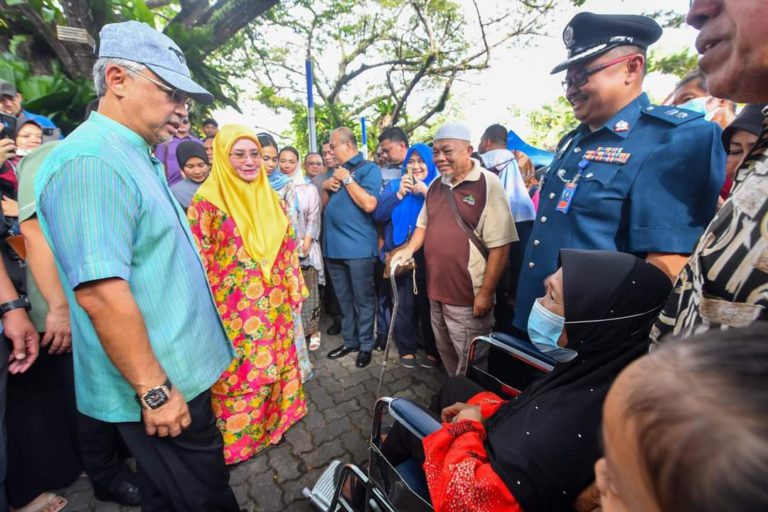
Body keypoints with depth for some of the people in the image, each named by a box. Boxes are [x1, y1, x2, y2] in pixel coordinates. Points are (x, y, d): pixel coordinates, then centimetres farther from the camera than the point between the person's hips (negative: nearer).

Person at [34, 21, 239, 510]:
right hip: (161, 384, -9)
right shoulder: (92, 160, -20)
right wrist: (155, 390, -20)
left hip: (179, 370, 9)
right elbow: (100, 293, -27)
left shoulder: (136, 158, 11)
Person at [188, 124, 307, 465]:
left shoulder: (270, 197, 6)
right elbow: (198, 259, -10)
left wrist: (294, 288, 9)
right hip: (234, 309, -4)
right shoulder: (207, 200, -9)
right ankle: (236, 436, 33)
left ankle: (276, 415, 42)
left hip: (274, 304, 5)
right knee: (239, 372, 9)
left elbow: (287, 247, 10)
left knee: (275, 362, 18)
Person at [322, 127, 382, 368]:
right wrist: (326, 187, 0)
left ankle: (366, 345, 21)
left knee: (363, 299, 6)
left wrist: (347, 179, -12)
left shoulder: (369, 169, -4)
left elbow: (369, 204, -19)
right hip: (333, 246, 7)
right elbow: (323, 207, 18)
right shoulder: (334, 171, 17)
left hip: (358, 247, -7)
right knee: (344, 299, 16)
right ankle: (350, 341, 31)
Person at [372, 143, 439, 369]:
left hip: (429, 256, -1)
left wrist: (427, 194, -17)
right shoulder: (394, 185, 8)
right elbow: (378, 215, -3)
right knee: (404, 304, 7)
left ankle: (432, 350, 26)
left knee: (428, 304, 7)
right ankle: (407, 349, 25)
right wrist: (399, 194, -12)